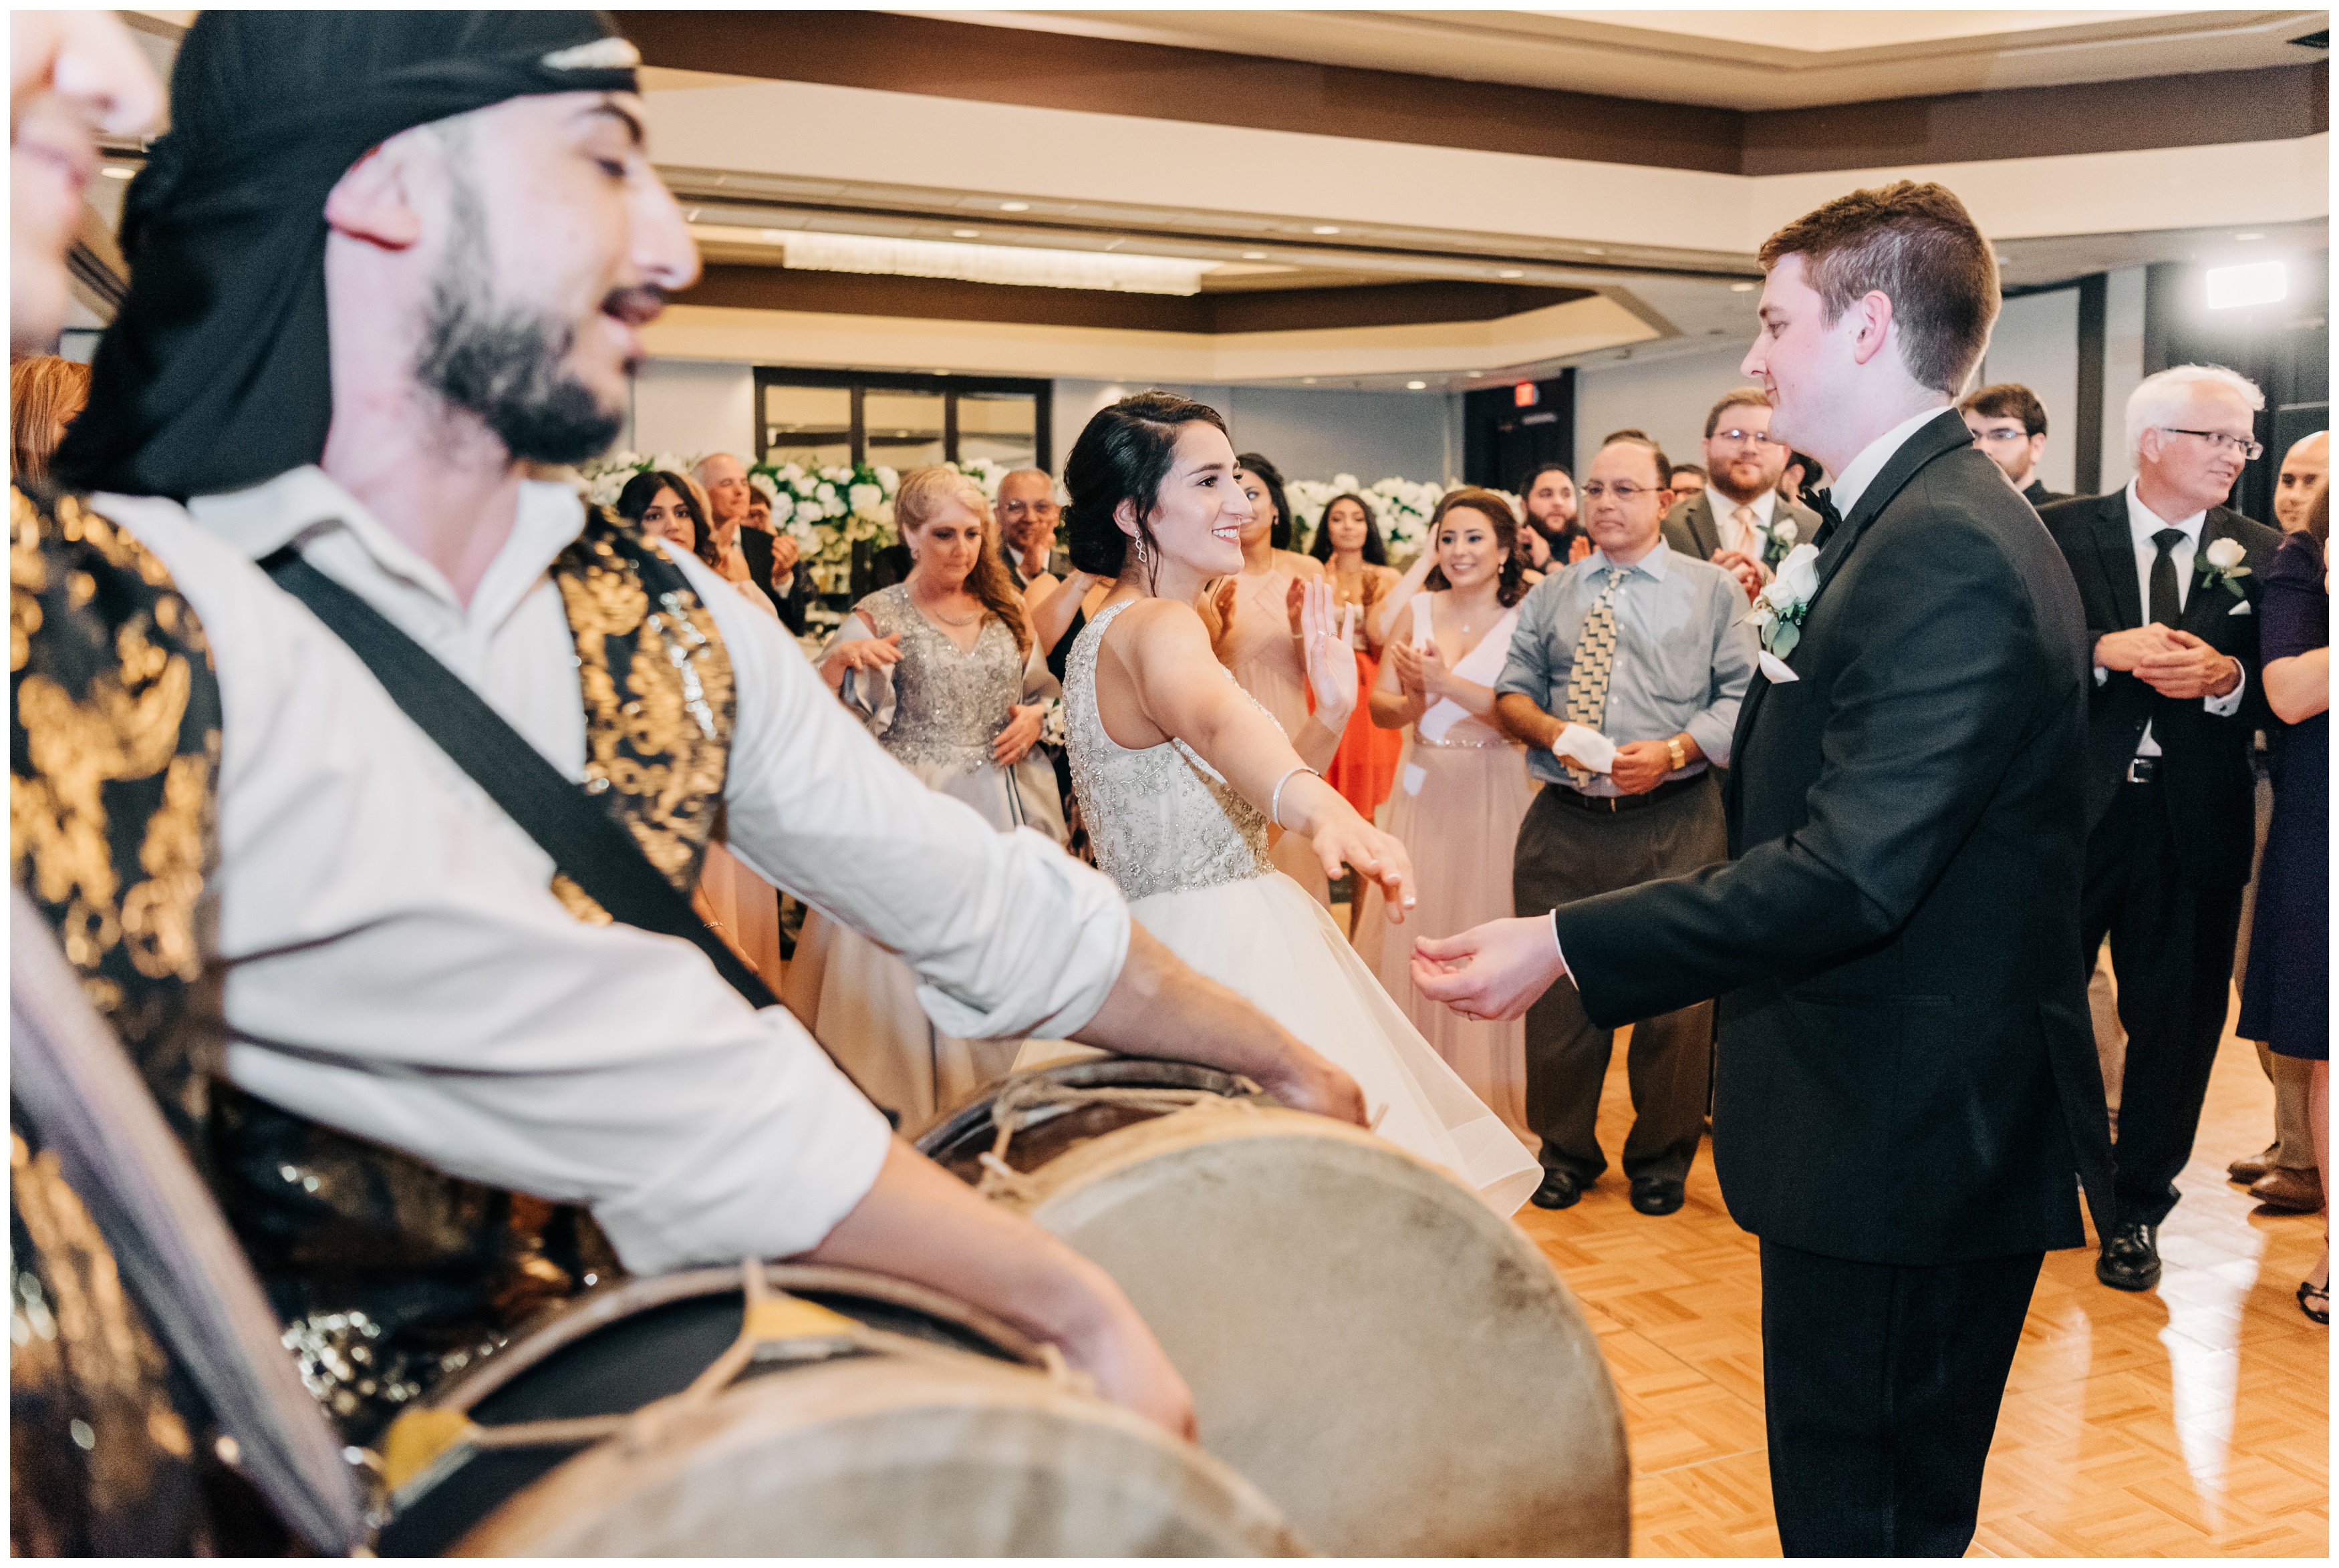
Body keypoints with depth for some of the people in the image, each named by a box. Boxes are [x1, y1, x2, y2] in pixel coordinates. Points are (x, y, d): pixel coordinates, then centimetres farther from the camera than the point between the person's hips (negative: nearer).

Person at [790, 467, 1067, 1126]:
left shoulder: (1005, 608, 9)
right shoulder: (879, 617, -2)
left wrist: (1037, 716, -1)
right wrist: (838, 660, -28)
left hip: (1004, 811, 4)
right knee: (912, 961, -4)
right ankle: (915, 1116, 10)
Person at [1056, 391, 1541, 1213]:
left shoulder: (1109, 632, 16)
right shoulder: (1157, 627, -15)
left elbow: (1238, 805, 20)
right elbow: (1216, 720, -41)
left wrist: (1330, 712, 8)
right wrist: (1319, 806, -60)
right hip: (1220, 954, -10)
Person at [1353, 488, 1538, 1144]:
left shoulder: (1527, 617, -5)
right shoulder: (1416, 611, 6)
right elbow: (1380, 708, 5)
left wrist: (1446, 683, -21)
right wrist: (1412, 702, -15)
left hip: (1497, 794, -3)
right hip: (1424, 791, 4)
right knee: (1415, 934, 6)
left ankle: (1493, 1096, 18)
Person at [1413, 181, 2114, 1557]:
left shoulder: (1947, 553, -22)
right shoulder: (1928, 521, 12)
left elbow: (1846, 872, -28)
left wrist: (1566, 949, -25)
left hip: (1902, 1136, -10)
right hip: (1915, 1124, 10)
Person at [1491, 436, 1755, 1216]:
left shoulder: (1712, 590, 7)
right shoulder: (1548, 597, 16)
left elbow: (1740, 697, 0)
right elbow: (1511, 692, 14)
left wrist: (1672, 751, -15)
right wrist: (1551, 729, -8)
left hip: (1674, 822, -2)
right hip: (1564, 822, 3)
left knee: (1675, 992, 2)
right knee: (1556, 989, 6)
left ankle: (1661, 1157, 22)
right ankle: (1565, 1151, 24)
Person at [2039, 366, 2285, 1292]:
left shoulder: (2265, 557, 6)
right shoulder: (2059, 534, -1)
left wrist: (2227, 677, -17)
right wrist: (2106, 650, -22)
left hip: (2195, 825, 2)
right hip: (2071, 809, -2)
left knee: (2175, 1023, 10)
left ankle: (2138, 1212, 26)